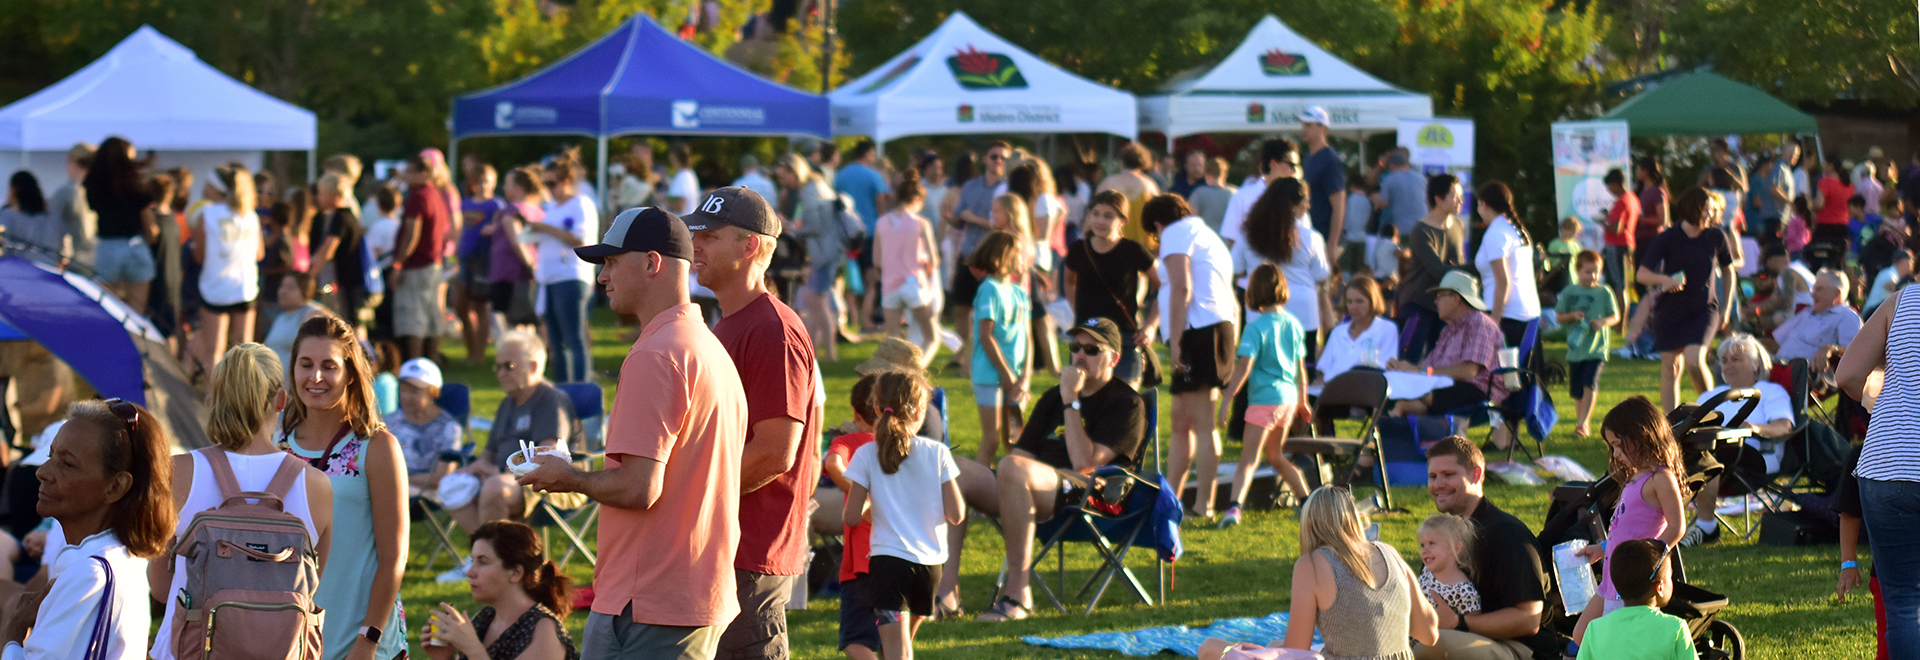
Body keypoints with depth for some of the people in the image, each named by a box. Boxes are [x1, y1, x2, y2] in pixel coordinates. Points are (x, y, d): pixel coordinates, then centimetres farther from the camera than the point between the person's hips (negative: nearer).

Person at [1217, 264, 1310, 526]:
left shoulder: (1257, 325, -12)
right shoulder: (1293, 324, 7)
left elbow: (1244, 365, -19)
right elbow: (1300, 367, 16)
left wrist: (1227, 399, -18)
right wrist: (1302, 401, 27)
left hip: (1265, 398, -6)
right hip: (1288, 397, 6)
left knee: (1249, 457, -13)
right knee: (1275, 455, 24)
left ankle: (1234, 505, -29)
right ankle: (1308, 502, 29)